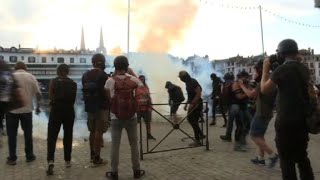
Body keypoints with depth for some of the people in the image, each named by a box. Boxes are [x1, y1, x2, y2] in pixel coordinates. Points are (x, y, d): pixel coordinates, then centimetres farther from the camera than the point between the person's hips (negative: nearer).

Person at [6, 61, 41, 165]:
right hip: (27, 109, 1)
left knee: (12, 135, 8)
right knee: (28, 134, 12)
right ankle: (29, 156, 18)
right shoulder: (31, 77, 2)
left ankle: (12, 158, 11)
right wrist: (38, 106, 10)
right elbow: (38, 93, 0)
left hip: (12, 110, -1)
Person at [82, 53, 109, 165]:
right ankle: (97, 158, 2)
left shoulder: (85, 75, 9)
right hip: (101, 107, -7)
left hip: (89, 107, 7)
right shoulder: (103, 75, -13)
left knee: (92, 131, 16)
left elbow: (85, 90, 13)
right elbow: (107, 92, -14)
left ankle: (92, 155, 26)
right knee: (99, 132, -2)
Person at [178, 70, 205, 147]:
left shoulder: (193, 82, -17)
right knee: (190, 119, 15)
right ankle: (201, 134, 26)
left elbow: (198, 94, -23)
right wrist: (186, 104, 16)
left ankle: (197, 141, 4)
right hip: (192, 104, 10)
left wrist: (192, 104, -24)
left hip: (196, 104, -10)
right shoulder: (188, 83, 12)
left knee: (194, 122, -5)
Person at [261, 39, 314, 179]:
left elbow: (264, 89, -8)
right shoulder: (304, 69, 6)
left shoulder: (282, 69, -15)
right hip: (303, 120, 7)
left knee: (287, 160, 3)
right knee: (302, 157, 19)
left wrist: (266, 68, 1)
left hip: (286, 122, -7)